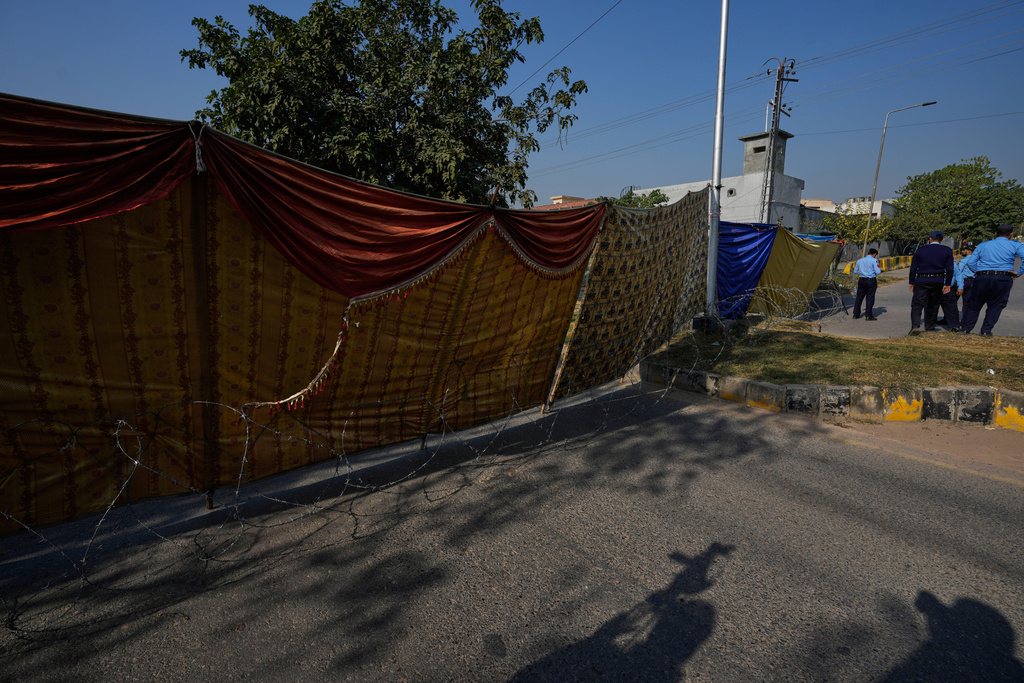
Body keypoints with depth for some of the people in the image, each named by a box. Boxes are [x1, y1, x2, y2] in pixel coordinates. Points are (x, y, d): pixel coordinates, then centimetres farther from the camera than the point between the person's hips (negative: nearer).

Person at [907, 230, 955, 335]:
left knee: (917, 304, -6)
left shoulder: (920, 250, 1)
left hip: (921, 281, -2)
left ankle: (915, 326, -25)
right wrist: (947, 284, 5)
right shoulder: (947, 251, 4)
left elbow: (913, 268, 1)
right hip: (937, 282, 2)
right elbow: (949, 269, 1)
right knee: (933, 306, 14)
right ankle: (929, 328, 23)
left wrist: (912, 283, 8)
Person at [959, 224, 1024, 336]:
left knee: (974, 305, 9)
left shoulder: (982, 245, 13)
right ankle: (986, 330, 1)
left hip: (982, 278, 2)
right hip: (1003, 279, -2)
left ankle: (966, 328, 11)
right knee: (995, 306, 7)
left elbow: (970, 262, 10)